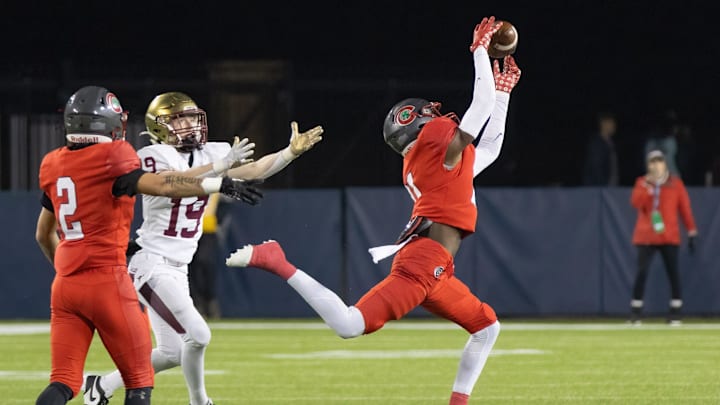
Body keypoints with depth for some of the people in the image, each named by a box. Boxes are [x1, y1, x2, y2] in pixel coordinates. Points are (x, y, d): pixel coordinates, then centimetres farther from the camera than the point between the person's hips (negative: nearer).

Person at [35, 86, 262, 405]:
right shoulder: (110, 158, -9)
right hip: (107, 282, -6)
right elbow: (162, 186, -23)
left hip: (65, 284, 6)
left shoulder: (54, 165, 10)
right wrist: (221, 185, -19)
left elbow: (43, 235, 20)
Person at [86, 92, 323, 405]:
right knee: (197, 336, -17)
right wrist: (221, 166, -39)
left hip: (178, 269, 8)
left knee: (172, 354, 13)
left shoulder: (208, 154, 5)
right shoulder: (154, 156, -14)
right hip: (153, 266, -8)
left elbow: (254, 170, 0)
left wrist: (292, 151, -13)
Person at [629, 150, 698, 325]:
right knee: (642, 272, -8)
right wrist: (647, 186, -21)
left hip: (669, 237, 0)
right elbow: (636, 203, -9)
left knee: (673, 272, -4)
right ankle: (635, 313, -1)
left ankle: (675, 312, 3)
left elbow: (685, 207, 4)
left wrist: (692, 232, 1)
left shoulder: (676, 183, 6)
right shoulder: (642, 182, 7)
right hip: (646, 236, 0)